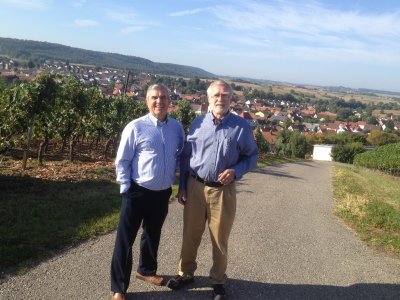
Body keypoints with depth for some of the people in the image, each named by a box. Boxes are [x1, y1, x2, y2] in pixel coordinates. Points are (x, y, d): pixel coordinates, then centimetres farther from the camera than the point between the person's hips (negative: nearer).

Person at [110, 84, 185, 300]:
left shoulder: (177, 127, 1)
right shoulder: (135, 127, -12)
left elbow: (180, 155, 15)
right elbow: (122, 161, -8)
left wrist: (178, 180, 7)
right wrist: (126, 188, -10)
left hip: (163, 193, 5)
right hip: (138, 192, -4)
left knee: (153, 235, 22)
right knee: (125, 240, 3)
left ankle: (146, 271, 46)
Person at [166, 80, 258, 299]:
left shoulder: (241, 126, -4)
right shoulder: (197, 123, 3)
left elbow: (252, 156, 3)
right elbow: (185, 156, 8)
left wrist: (236, 171, -16)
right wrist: (182, 187, 6)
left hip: (223, 191, -2)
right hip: (195, 187, 2)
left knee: (220, 239, 10)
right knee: (190, 235, 14)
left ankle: (218, 280, 30)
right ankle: (186, 273, 35)